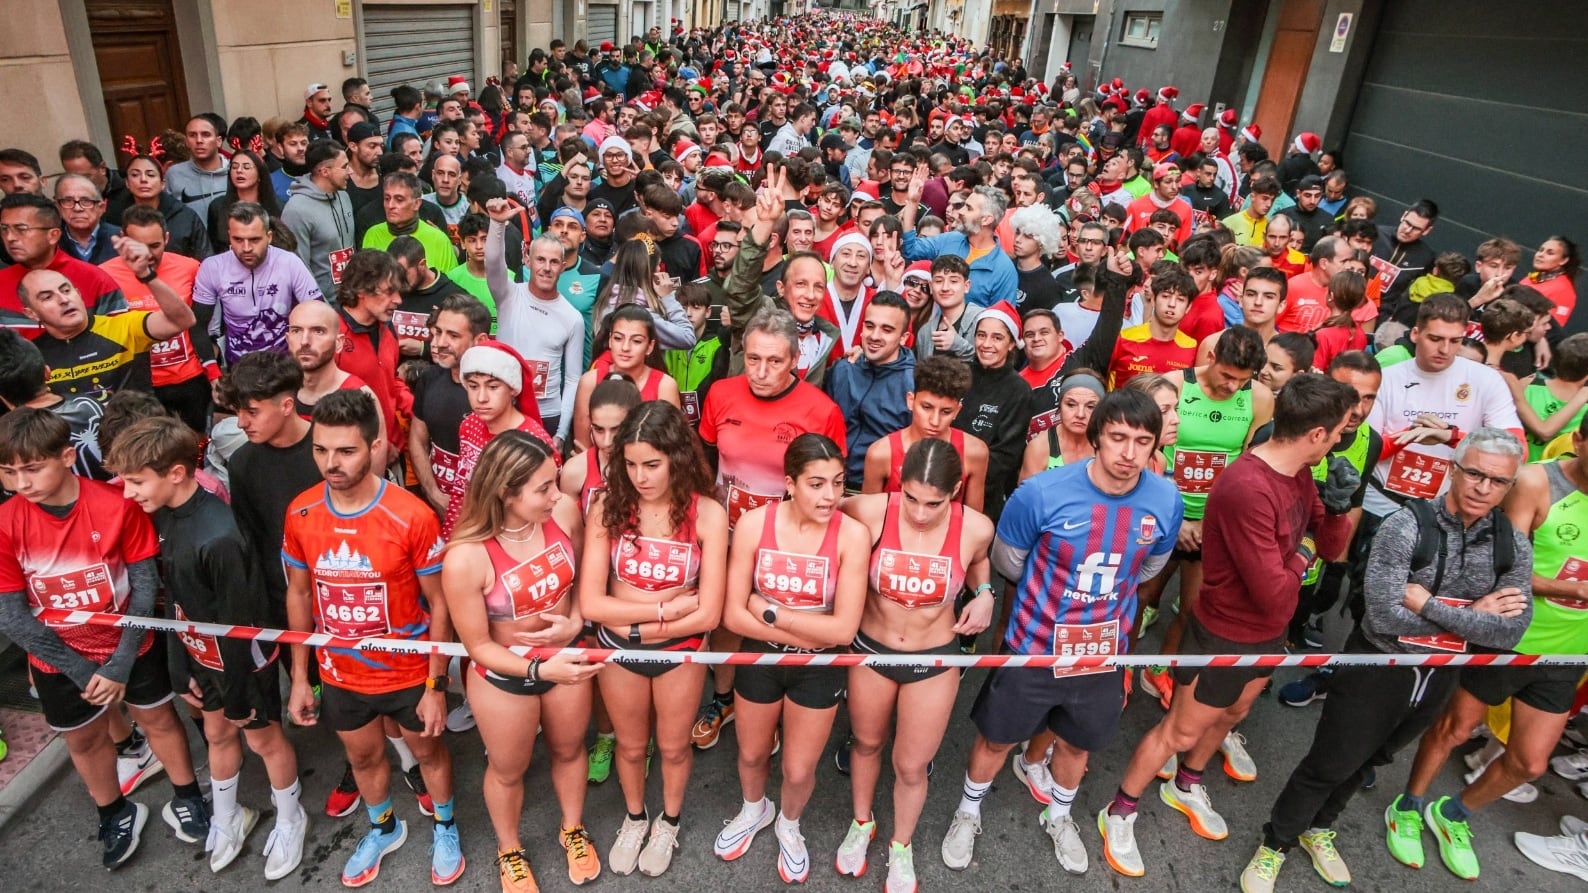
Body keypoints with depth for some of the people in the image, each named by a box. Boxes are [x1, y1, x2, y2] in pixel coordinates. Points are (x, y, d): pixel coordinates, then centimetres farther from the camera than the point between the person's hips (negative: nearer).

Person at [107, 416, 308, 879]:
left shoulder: (218, 538, -34)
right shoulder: (164, 517, -8)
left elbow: (238, 623, -25)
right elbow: (175, 599, 3)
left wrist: (238, 695, -14)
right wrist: (181, 668, 8)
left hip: (244, 657, -7)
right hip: (203, 654, 7)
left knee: (262, 737, 13)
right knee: (217, 733, 24)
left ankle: (289, 821, 37)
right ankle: (227, 818, 48)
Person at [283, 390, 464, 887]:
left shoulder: (413, 516, -26)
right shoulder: (300, 514, -14)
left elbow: (438, 604, -16)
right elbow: (299, 594, 2)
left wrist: (436, 686, -12)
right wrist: (299, 678, 5)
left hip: (409, 673, -3)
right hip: (340, 675, 4)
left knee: (427, 751, 21)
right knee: (363, 756, 26)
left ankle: (445, 829, 49)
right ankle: (384, 829, 55)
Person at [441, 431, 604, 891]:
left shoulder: (565, 512, -22)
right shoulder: (466, 559, -32)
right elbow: (478, 646, -20)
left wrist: (575, 623, -18)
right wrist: (539, 669, -32)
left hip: (566, 659, 4)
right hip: (503, 677, -3)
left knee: (569, 750, 27)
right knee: (508, 770, 23)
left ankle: (573, 829, 56)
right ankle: (509, 850, 53)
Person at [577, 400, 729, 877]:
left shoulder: (707, 514, -22)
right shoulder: (608, 507, -19)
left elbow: (709, 614, -21)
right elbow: (590, 603, -19)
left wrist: (634, 626, -19)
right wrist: (665, 609, -22)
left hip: (681, 651, -1)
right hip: (617, 651, 1)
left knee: (673, 746, 23)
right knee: (630, 745, 25)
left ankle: (669, 822, 53)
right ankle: (634, 818, 54)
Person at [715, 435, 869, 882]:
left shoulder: (852, 534, -22)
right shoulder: (754, 523, -19)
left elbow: (844, 629, -23)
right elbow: (734, 615, -17)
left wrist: (769, 612, -21)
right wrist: (809, 632, -21)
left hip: (818, 668, -1)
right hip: (759, 659, 1)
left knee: (799, 771, 16)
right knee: (752, 754, 25)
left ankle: (789, 825, 52)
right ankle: (754, 810, 59)